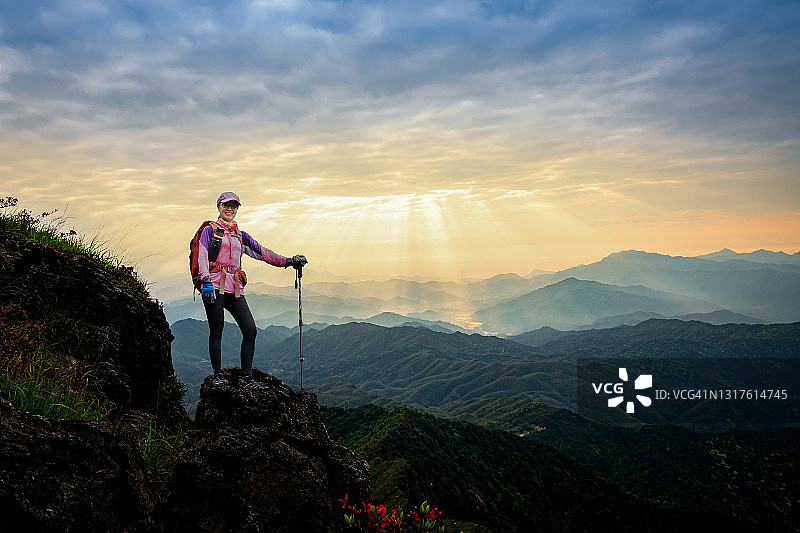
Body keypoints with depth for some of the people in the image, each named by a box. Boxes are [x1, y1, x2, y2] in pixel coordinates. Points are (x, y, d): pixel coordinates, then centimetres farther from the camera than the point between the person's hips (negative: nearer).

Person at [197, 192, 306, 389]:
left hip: (235, 288, 4)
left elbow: (262, 253, 17)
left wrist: (288, 261, 6)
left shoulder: (241, 236, 22)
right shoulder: (210, 230, 8)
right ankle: (217, 374, 11)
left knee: (250, 330, -7)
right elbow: (202, 256, -4)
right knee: (216, 331, -3)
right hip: (214, 285, -4)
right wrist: (205, 279, -20)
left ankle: (246, 377, 0)